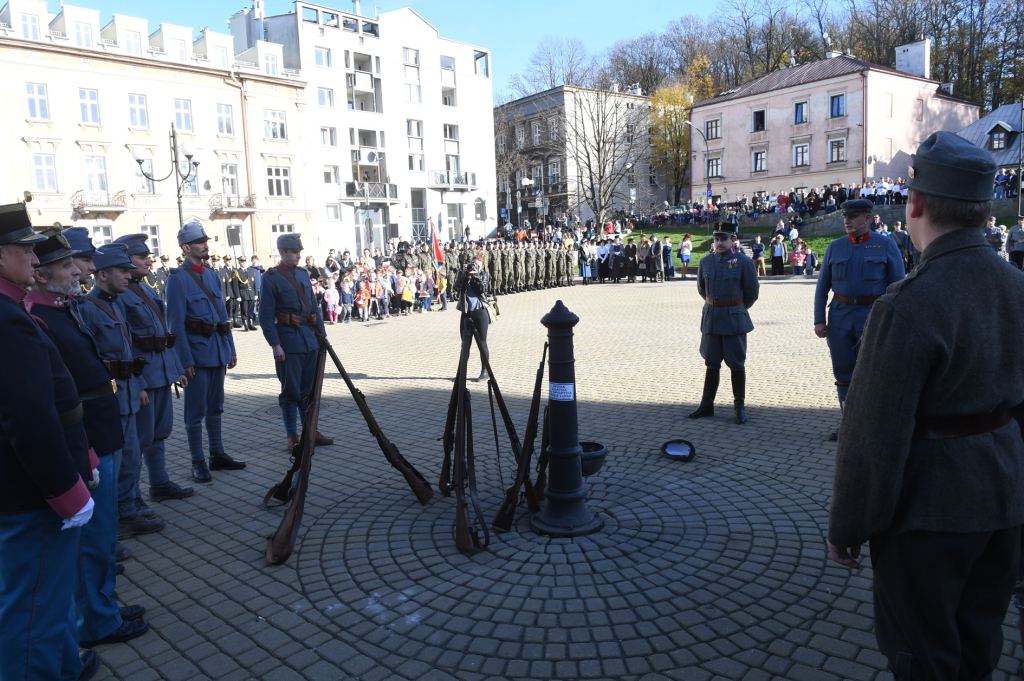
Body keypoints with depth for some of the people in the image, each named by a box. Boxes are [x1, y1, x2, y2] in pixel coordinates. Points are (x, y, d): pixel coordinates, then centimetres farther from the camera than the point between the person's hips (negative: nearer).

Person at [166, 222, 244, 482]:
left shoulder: (212, 275, 13)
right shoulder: (178, 279, -9)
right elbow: (176, 324, -13)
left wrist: (230, 349, 14)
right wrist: (185, 360, -16)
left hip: (217, 351, 7)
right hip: (197, 353, -7)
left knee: (215, 407, 15)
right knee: (196, 411, 2)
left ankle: (218, 454, 24)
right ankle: (198, 463, 11)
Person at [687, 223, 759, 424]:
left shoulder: (744, 262, -7)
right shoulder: (706, 261, 4)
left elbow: (752, 291, 2)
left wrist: (737, 309, 12)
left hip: (734, 319, -3)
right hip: (711, 317, 3)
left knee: (736, 364, 1)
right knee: (711, 363, 10)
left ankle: (739, 407, 13)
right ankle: (706, 405, 20)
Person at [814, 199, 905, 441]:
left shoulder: (886, 245, 0)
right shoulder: (835, 247, 7)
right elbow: (822, 287, 9)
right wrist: (819, 320, 1)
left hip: (873, 316, -3)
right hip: (840, 316, 3)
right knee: (843, 374, 7)